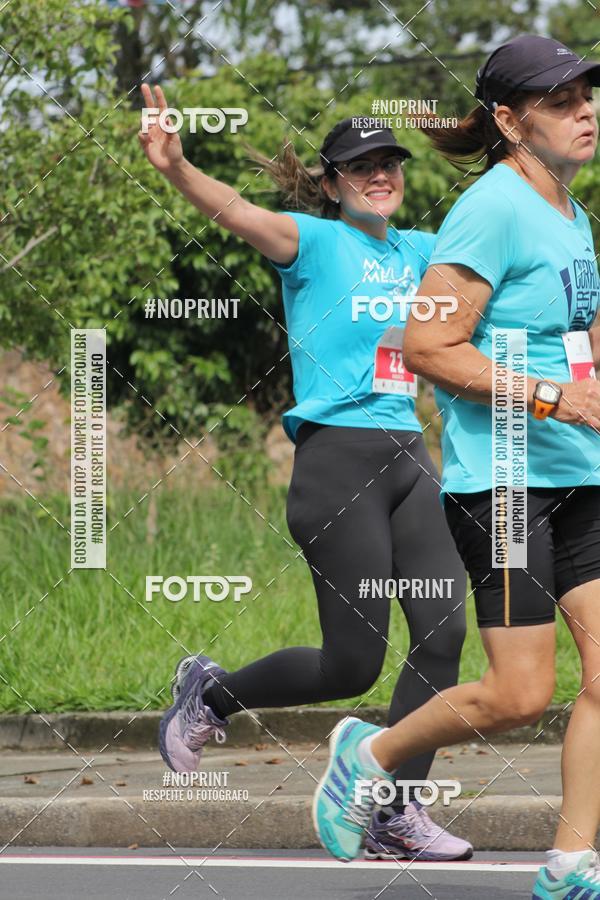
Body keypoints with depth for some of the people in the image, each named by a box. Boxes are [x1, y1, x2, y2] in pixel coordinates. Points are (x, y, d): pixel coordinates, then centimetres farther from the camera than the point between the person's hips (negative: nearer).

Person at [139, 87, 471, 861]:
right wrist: (177, 169, -42)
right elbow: (236, 212, -23)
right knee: (353, 664, -6)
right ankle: (211, 694, 20)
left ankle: (395, 815, 4)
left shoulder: (417, 253, 15)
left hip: (408, 458, 7)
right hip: (337, 457, -7)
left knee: (444, 632, -4)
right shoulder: (315, 241, -4)